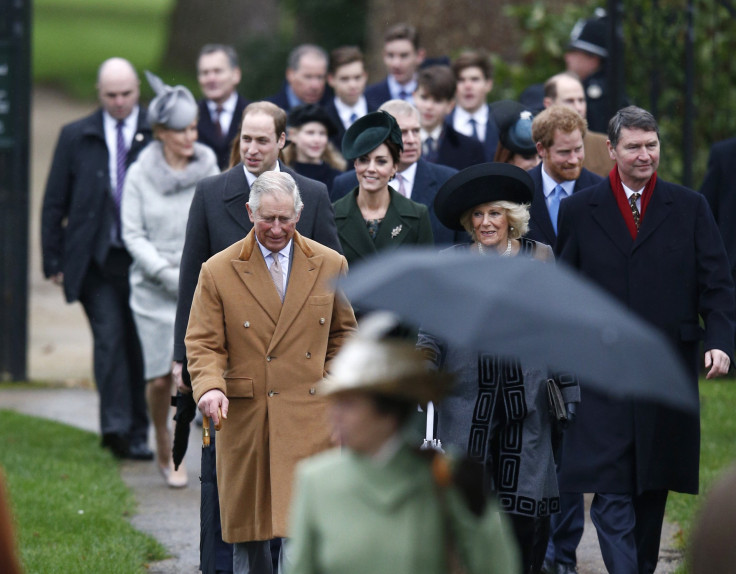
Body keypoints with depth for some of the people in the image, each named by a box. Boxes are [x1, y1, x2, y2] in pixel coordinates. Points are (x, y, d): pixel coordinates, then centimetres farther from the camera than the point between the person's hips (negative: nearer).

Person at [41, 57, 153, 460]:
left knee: (140, 346, 5)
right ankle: (116, 427, -19)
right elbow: (54, 203, 10)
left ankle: (137, 433, 15)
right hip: (96, 261, 0)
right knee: (109, 337, -14)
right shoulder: (76, 137, 7)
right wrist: (54, 261, 5)